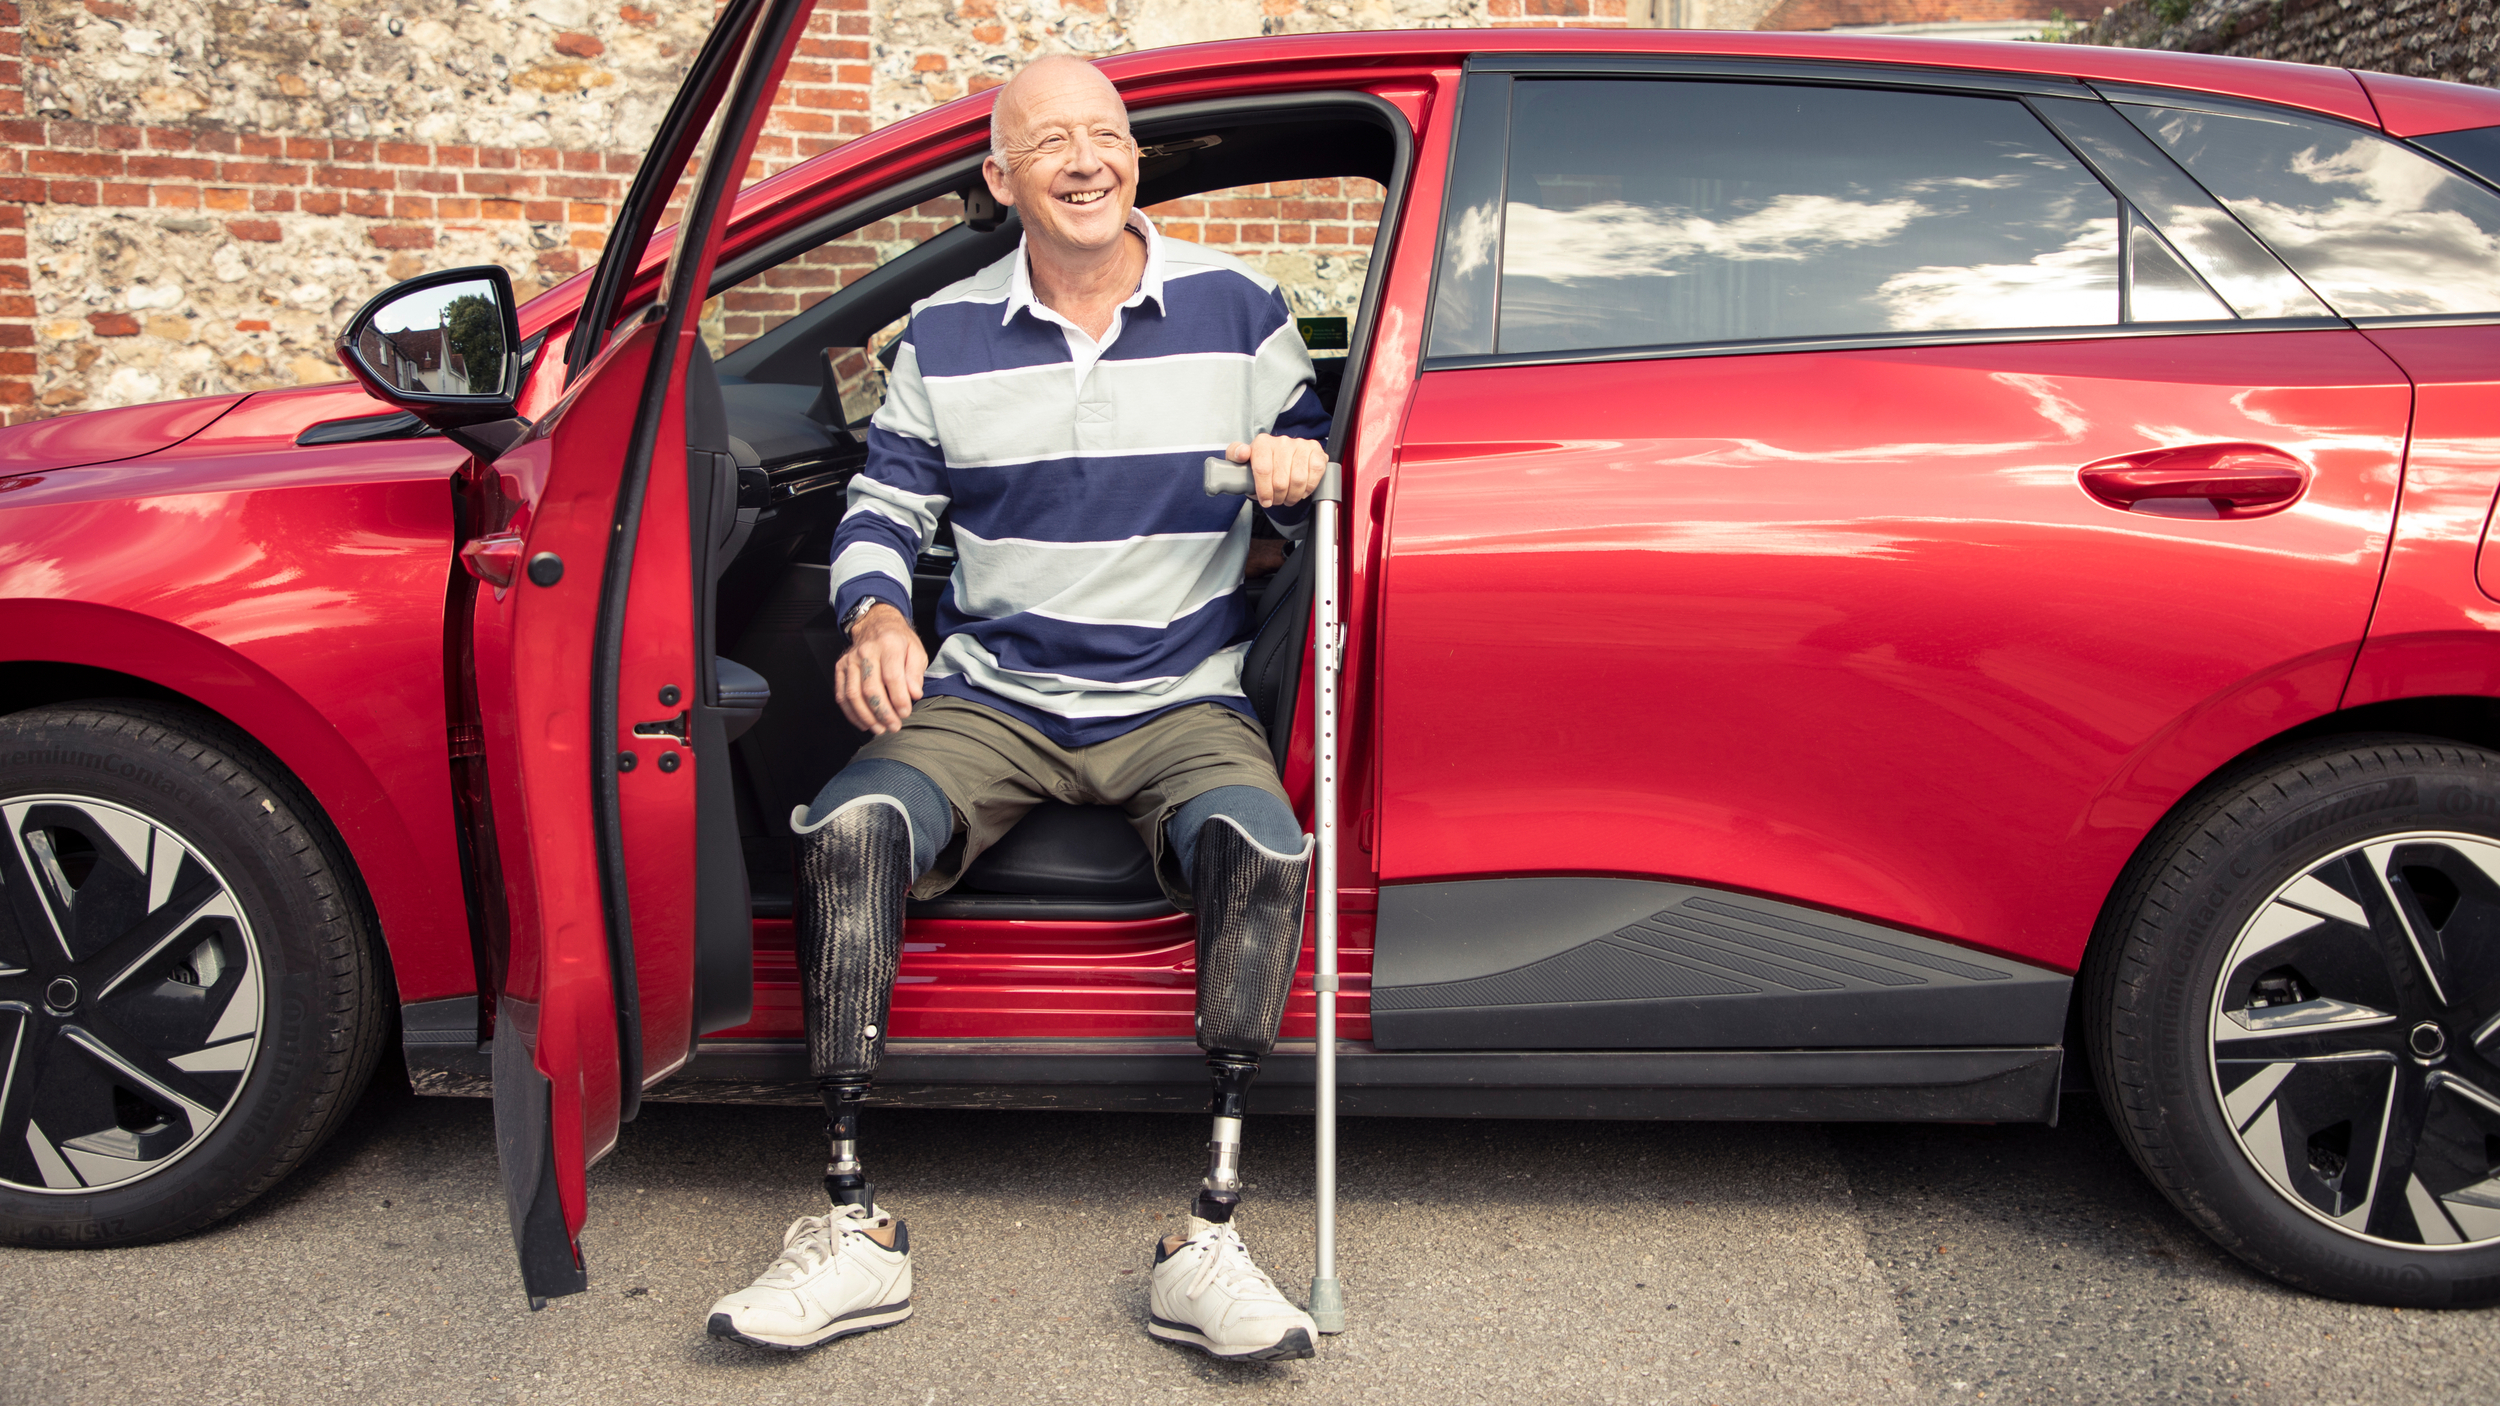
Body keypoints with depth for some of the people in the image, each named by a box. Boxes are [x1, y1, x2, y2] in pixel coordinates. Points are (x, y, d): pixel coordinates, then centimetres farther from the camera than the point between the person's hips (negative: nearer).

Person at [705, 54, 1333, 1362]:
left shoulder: (1236, 308, 5)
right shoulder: (945, 334, 7)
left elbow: (1314, 494, 11)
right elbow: (884, 502, 12)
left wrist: (1303, 477, -14)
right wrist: (875, 618, -9)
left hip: (1181, 703, -1)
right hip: (989, 695, 1)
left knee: (1262, 849, -34)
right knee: (845, 830, -29)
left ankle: (1207, 1241, -26)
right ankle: (855, 1229, -21)